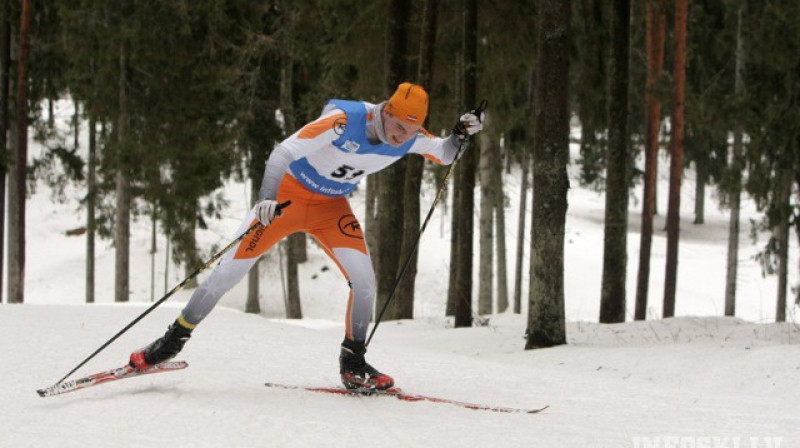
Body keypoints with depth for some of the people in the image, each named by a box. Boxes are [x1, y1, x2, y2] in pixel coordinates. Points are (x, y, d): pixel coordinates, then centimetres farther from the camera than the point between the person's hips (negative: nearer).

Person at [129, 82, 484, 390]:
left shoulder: (409, 138, -14)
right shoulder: (345, 122, -32)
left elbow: (443, 155, 6)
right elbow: (284, 152, -34)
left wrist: (460, 135, -16)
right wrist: (267, 199, -48)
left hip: (332, 207, 4)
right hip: (288, 194, -4)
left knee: (363, 278, -15)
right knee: (229, 271, -5)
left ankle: (353, 363, 1)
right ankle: (174, 339, 10)